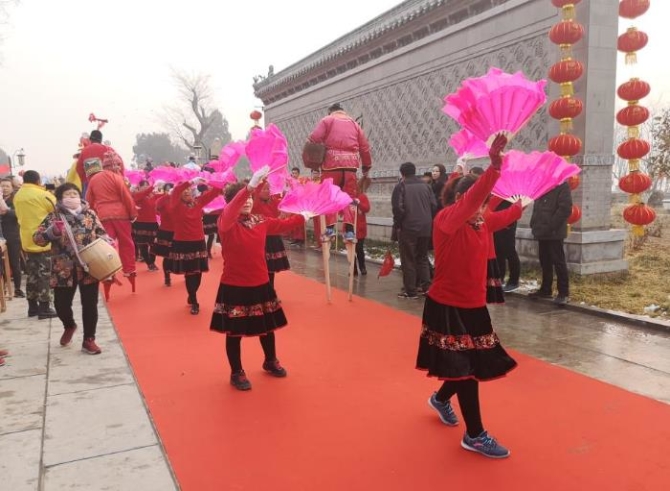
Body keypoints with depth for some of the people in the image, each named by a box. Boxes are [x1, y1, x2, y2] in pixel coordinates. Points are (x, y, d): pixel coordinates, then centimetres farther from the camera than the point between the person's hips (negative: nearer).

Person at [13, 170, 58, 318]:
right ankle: (44, 309, 0)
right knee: (43, 275, -2)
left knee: (32, 275, 13)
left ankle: (33, 307, 19)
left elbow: (19, 215, 18)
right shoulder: (42, 195, -13)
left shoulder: (17, 196, 8)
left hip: (27, 241, 6)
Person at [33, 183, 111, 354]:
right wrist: (52, 231, -22)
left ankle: (89, 340, 18)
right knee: (61, 304, 8)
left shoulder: (90, 214, 5)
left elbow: (101, 233, 14)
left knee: (90, 304, 5)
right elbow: (37, 238, -4)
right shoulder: (53, 217, 0)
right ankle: (69, 326, 41)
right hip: (64, 270, 0)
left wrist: (107, 241, -8)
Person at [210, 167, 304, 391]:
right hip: (234, 287, -5)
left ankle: (270, 362, 43)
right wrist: (250, 185, -48)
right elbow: (230, 212, -37)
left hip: (260, 284, 6)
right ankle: (237, 373, 26)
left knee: (267, 326, 19)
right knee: (234, 332, 8)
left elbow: (284, 224, 15)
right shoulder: (226, 223, -15)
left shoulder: (261, 221, 2)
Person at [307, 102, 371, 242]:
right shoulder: (354, 123, 22)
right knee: (349, 197, 4)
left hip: (332, 162, -3)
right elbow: (365, 147, 18)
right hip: (350, 163, 3)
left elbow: (314, 139, -3)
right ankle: (349, 230, -3)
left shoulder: (327, 120, 12)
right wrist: (366, 166, 26)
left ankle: (330, 228, -5)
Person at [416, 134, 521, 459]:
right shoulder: (446, 220, -18)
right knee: (465, 368, -1)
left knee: (475, 365, 17)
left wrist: (520, 205, -1)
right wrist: (494, 166, -49)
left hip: (474, 307, 8)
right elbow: (469, 201, -36)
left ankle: (441, 399, 46)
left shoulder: (481, 223, 6)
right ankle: (474, 436, 15)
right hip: (447, 308, -8)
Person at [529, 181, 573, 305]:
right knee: (545, 262, 14)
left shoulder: (562, 184, -9)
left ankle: (564, 293, 2)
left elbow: (565, 208, -17)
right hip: (542, 231, 8)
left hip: (554, 232, -8)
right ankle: (546, 289, 23)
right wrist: (534, 223, 10)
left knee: (558, 262, -4)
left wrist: (552, 226, -18)